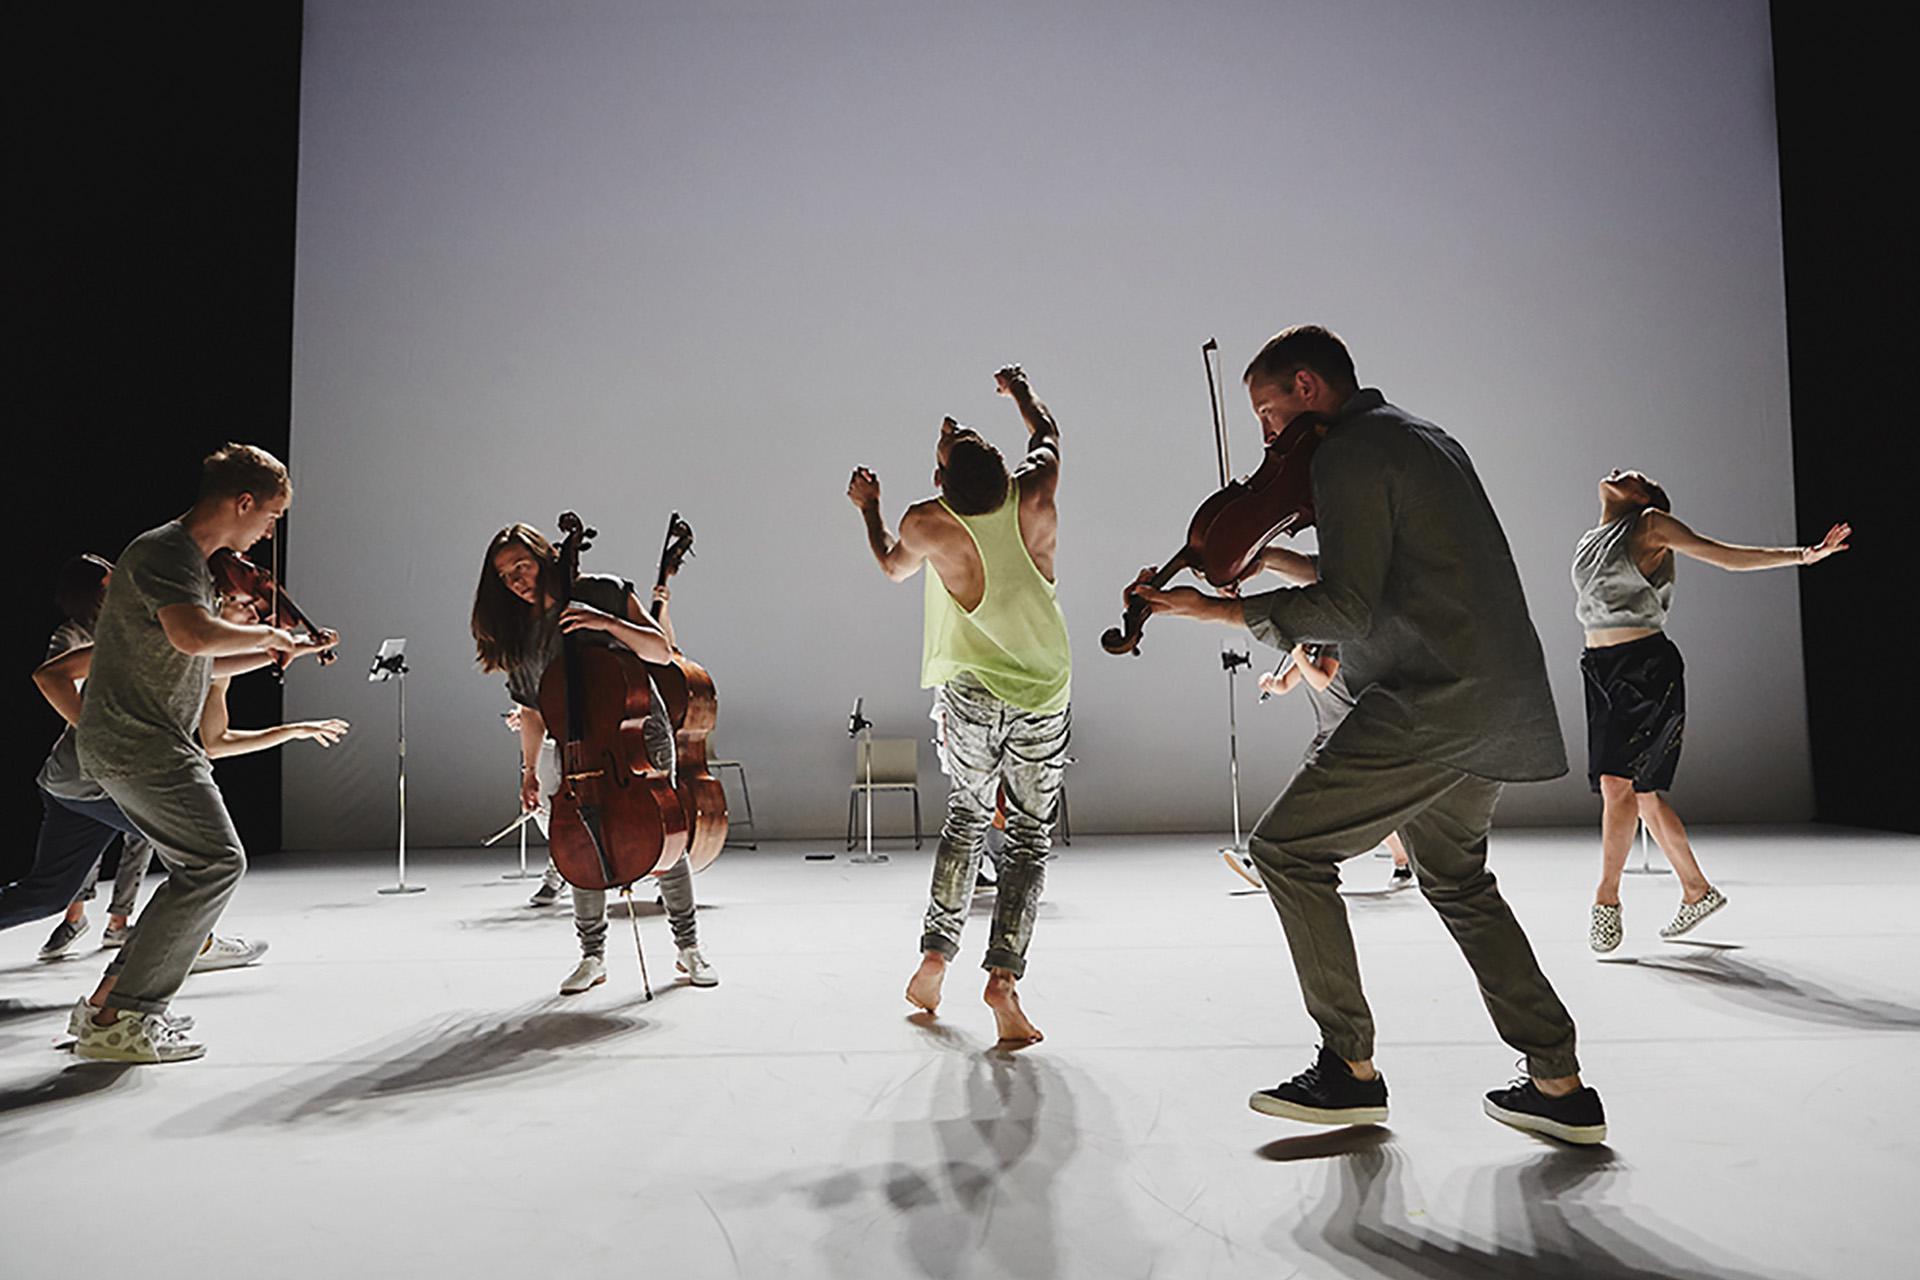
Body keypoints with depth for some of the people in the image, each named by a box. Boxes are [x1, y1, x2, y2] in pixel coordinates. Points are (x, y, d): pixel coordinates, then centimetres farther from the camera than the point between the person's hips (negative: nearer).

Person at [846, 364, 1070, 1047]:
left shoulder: (927, 524, -13)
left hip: (970, 694, 0)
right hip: (1046, 696, 0)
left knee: (967, 818, 21)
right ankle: (1003, 974, -5)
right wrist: (1020, 390, 32)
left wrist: (869, 509, 25)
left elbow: (892, 566, 11)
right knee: (1031, 836, 6)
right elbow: (1046, 432, 14)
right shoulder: (1034, 494, -10)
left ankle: (936, 953, 18)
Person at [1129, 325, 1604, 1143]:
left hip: (1432, 703, -10)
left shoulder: (1349, 452, -10)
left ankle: (1351, 1069, 4)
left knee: (1288, 849, -3)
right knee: (1455, 879, 23)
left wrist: (1210, 609, -18)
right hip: (1500, 702, 11)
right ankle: (1559, 1086, 25)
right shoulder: (1423, 438, 21)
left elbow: (1348, 609, -20)